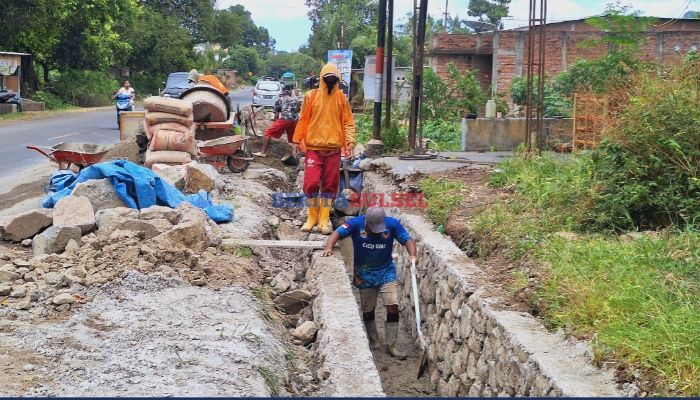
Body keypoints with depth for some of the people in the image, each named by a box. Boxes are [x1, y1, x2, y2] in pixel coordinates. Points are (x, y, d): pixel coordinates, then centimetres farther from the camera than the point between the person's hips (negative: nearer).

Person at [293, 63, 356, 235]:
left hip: (333, 148, 1)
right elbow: (303, 120, 6)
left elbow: (348, 122, 5)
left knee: (330, 185, 5)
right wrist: (297, 141, 4)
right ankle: (312, 216, 11)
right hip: (313, 147, -1)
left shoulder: (341, 98, 4)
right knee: (311, 182, -7)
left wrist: (350, 141, -7)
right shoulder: (311, 96, 2)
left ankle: (324, 219, 13)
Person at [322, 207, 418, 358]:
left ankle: (391, 345, 2)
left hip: (386, 272, 0)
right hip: (364, 275, 0)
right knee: (368, 310, 12)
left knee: (393, 307, -10)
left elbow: (408, 239, -16)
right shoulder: (356, 223, -19)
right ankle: (373, 341, 34)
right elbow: (337, 233, -22)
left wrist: (412, 255, -35)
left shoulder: (392, 224, -16)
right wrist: (329, 248, -40)